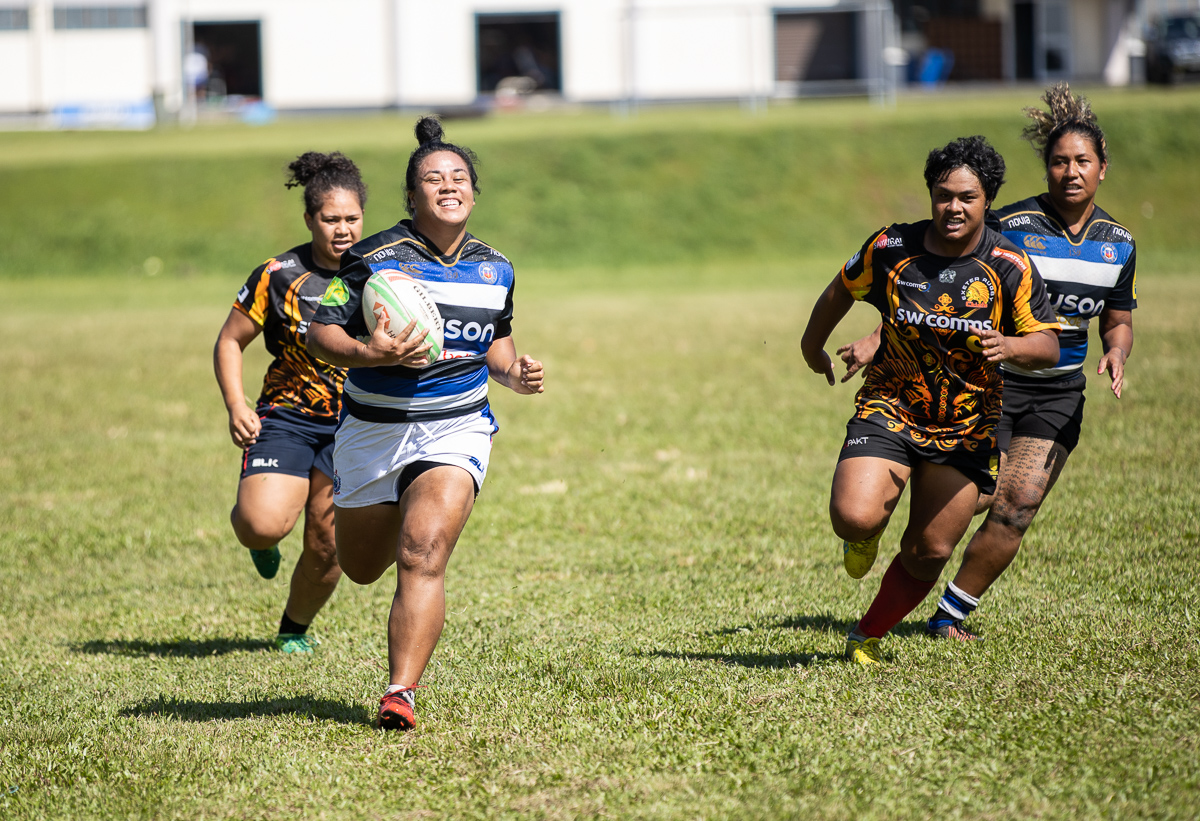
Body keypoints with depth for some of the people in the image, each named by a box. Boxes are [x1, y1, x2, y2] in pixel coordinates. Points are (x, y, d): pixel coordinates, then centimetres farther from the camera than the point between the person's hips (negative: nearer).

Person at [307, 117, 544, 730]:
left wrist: (515, 371, 2)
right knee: (361, 568, 16)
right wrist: (372, 353, -28)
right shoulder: (377, 258, -11)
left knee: (422, 558, -21)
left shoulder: (494, 269, 5)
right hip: (373, 429, 0)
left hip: (456, 429, 0)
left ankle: (401, 692, -21)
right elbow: (320, 335, -10)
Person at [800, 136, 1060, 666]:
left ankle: (868, 637, 28)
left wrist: (1009, 345, -30)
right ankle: (866, 535, 16)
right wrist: (813, 346, 27)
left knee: (929, 553, 3)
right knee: (853, 517, -23)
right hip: (890, 408, -1)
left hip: (967, 428, 1)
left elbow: (1048, 345, -8)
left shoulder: (1010, 268, -10)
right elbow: (842, 290, 12)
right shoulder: (890, 249, -8)